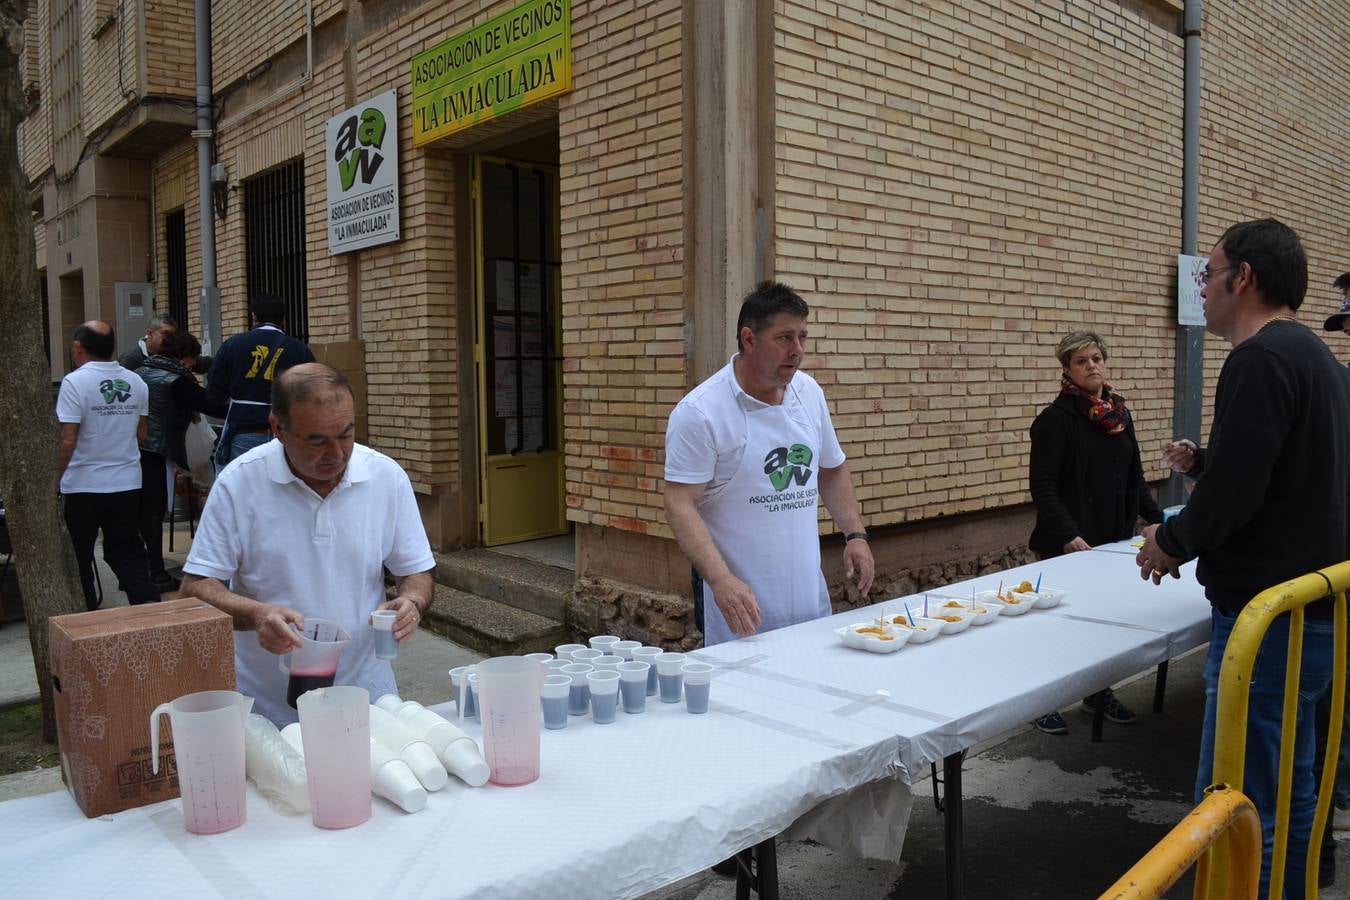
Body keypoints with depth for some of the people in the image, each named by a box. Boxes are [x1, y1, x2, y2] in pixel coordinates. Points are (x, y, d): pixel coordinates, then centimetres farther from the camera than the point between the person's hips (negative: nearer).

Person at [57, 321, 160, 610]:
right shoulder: (135, 381, 3)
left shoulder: (75, 382, -13)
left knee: (78, 556, 10)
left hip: (84, 486, -4)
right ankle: (149, 605, 5)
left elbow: (68, 439, -17)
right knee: (127, 551, 12)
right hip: (128, 482, 5)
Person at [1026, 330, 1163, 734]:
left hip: (1114, 538, 6)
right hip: (1069, 544, -6)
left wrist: (1157, 518, 6)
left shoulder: (1121, 415, 11)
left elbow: (1135, 478, 17)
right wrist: (1068, 536, -23)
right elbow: (1043, 487, -15)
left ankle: (1099, 691, 30)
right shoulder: (1055, 420, -10)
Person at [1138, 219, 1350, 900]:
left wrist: (1173, 540, -6)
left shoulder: (1261, 359, -16)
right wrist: (1203, 461, 19)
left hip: (1263, 615, -11)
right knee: (1290, 791, 20)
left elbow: (1233, 494, -22)